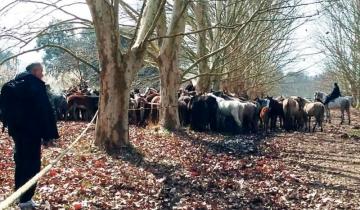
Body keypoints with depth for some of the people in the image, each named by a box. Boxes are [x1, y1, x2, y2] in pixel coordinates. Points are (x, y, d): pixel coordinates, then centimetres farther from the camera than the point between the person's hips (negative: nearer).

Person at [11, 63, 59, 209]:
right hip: (31, 130, -8)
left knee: (21, 161, 15)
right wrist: (49, 133, -15)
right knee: (32, 164, -3)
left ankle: (20, 196, 23)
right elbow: (44, 110, -16)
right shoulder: (36, 85, -11)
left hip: (17, 129, 8)